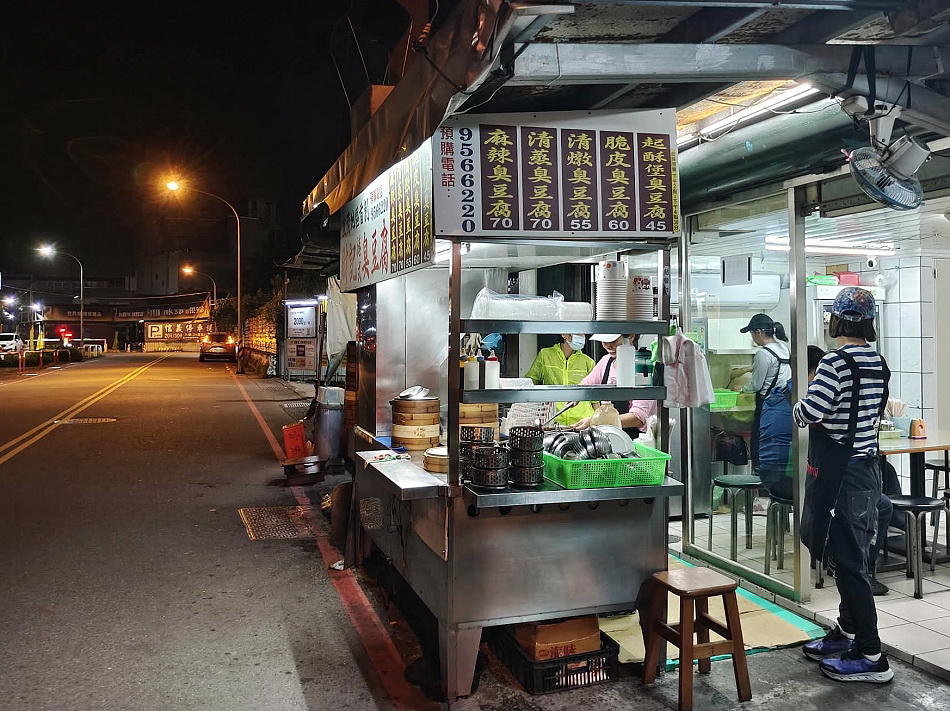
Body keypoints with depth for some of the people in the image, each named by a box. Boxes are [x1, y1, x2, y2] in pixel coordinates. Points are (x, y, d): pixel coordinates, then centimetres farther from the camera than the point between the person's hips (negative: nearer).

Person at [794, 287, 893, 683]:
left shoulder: (837, 361, -17)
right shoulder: (878, 363, 9)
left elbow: (808, 414, -22)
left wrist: (798, 408, -2)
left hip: (841, 473, -9)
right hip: (868, 467, 9)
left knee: (849, 561, -2)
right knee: (853, 556, 18)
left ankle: (871, 657, 6)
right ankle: (847, 632, 31)